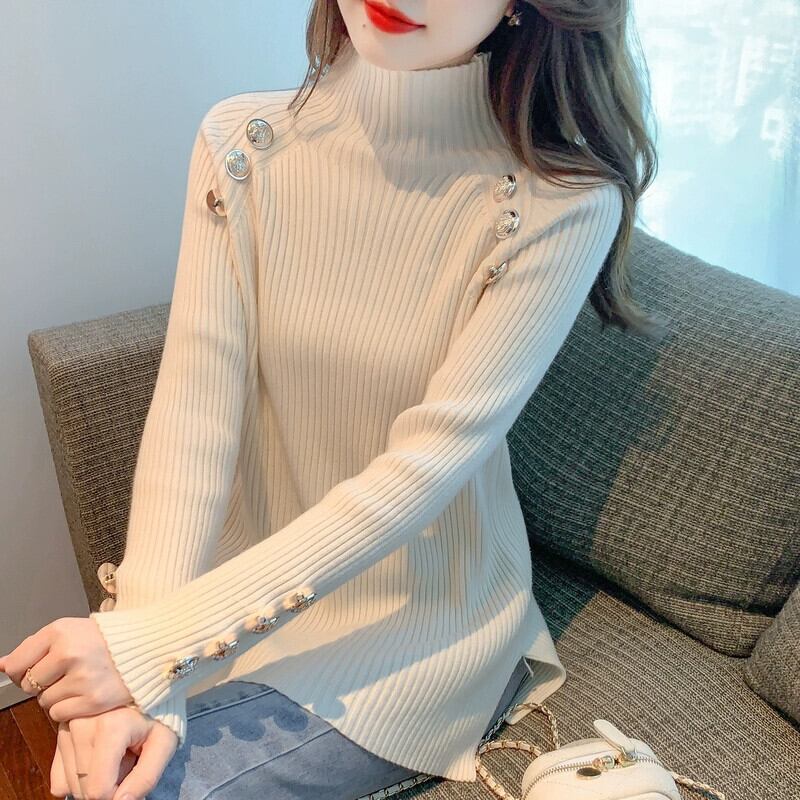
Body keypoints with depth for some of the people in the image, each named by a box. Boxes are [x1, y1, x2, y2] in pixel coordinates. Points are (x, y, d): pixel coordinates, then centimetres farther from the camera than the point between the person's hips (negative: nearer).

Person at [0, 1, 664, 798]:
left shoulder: (563, 202, -19)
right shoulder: (241, 142, -9)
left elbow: (424, 470, -22)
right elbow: (194, 414, -14)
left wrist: (157, 648, -24)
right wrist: (137, 676, -23)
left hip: (420, 619, -2)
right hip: (248, 576, 3)